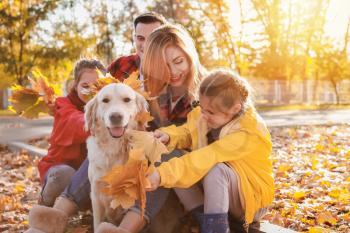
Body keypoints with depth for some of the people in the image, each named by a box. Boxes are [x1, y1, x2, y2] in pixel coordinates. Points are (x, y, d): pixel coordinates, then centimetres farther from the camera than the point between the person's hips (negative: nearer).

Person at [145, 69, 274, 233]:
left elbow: (207, 158, -40)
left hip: (251, 198, -6)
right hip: (214, 194, 7)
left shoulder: (249, 132, -30)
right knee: (172, 161, -18)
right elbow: (186, 132, 5)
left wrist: (162, 174, -46)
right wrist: (169, 135, -20)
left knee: (215, 169, -38)